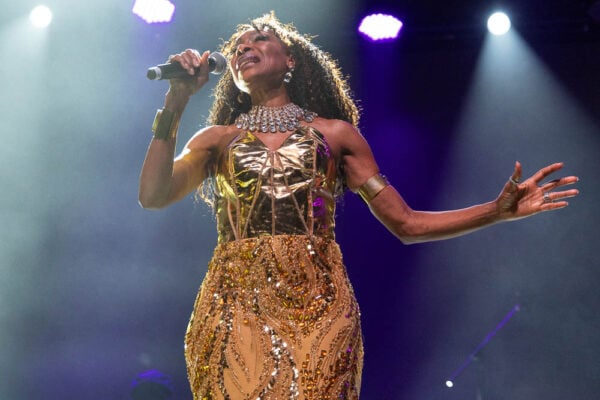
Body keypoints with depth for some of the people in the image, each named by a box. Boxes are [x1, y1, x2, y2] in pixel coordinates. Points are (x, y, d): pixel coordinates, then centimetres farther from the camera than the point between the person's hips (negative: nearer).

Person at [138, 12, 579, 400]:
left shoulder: (335, 133, 16)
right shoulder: (217, 138, 17)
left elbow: (406, 223, 12)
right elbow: (153, 195, 1)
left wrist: (501, 208, 2)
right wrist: (175, 103, -1)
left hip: (317, 304, 0)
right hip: (235, 304, 1)